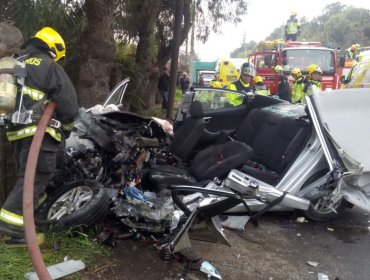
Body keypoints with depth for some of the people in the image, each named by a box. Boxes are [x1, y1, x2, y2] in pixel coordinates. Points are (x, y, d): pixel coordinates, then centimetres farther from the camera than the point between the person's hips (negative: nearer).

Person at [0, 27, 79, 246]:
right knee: (35, 176, -8)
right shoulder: (51, 67, -1)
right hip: (38, 131, -8)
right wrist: (66, 128, 7)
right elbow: (68, 103, -8)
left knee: (26, 175, 18)